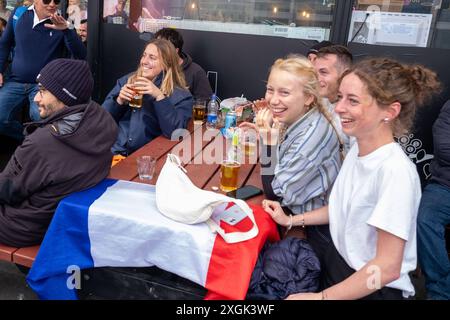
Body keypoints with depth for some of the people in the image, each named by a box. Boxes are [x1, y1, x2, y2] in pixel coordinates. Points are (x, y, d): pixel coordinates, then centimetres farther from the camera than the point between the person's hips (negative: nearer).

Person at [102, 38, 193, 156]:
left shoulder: (180, 95, -2)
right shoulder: (127, 80, 11)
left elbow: (175, 133, -17)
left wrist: (159, 96, -20)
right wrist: (119, 101, -6)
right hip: (111, 150, 3)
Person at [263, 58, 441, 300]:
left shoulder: (395, 171, -27)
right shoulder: (356, 149, -3)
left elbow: (388, 266, -24)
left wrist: (320, 297, -19)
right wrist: (290, 220, 11)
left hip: (371, 288, -7)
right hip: (337, 263, 7)